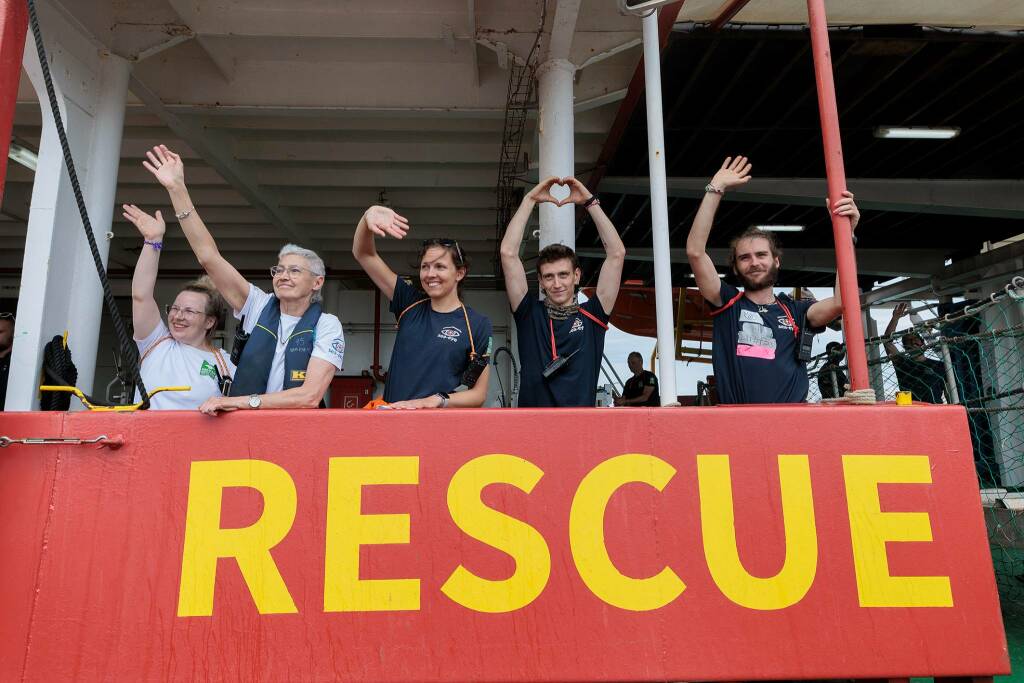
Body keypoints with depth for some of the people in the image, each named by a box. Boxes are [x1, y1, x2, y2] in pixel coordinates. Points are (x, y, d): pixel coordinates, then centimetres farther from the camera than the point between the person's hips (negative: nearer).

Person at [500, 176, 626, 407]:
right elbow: (508, 252, 5)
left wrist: (589, 202, 8)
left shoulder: (592, 315, 10)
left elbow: (617, 253, 6)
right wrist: (530, 199, 8)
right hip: (533, 403, 0)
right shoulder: (529, 314, 11)